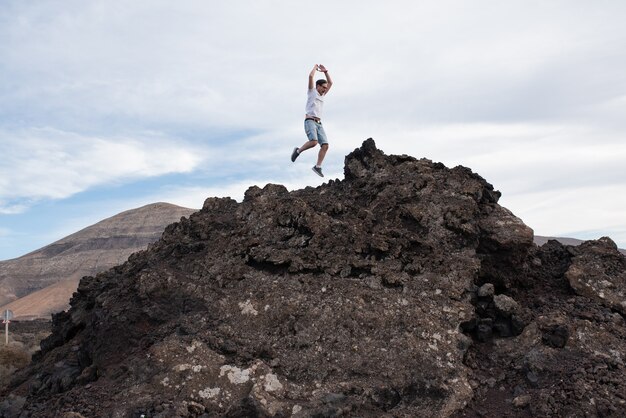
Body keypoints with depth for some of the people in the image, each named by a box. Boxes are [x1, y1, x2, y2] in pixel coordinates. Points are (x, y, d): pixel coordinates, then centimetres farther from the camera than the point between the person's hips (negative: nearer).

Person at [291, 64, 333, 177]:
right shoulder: (312, 91, 8)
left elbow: (330, 83, 31)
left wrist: (325, 71, 23)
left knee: (325, 145, -8)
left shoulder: (322, 95, 27)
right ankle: (298, 151, -2)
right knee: (313, 142, -29)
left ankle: (317, 167, -3)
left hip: (319, 124, 7)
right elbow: (310, 76, -5)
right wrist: (315, 67, 13)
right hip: (310, 121, -7)